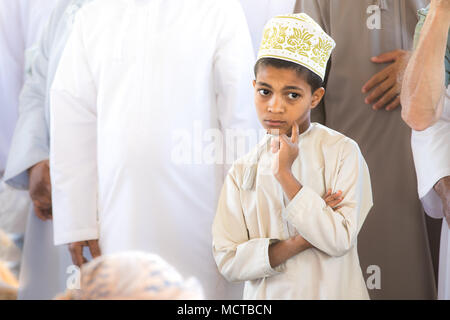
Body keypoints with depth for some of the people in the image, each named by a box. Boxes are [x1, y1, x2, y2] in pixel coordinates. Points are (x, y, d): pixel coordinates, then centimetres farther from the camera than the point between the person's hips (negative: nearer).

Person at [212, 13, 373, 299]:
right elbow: (227, 261, -9)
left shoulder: (342, 152, -10)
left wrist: (284, 175, -23)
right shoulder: (243, 171, -5)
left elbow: (340, 240, -19)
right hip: (267, 296, 1)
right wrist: (297, 243, -20)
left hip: (332, 291, -1)